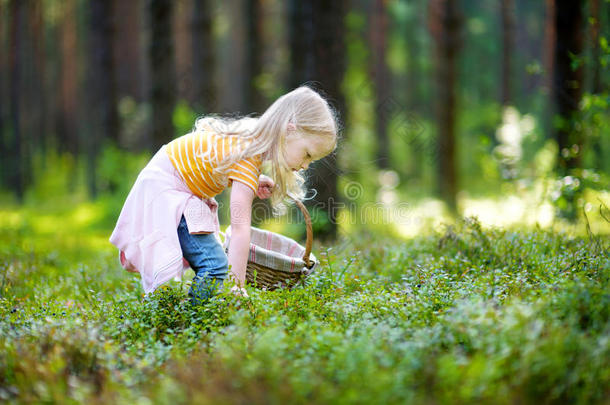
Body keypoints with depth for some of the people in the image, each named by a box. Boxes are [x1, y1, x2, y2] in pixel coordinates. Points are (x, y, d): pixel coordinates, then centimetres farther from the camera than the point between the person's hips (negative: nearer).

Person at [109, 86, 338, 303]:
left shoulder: (253, 135, -2)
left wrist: (253, 182, -1)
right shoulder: (247, 159, -30)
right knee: (216, 268, -19)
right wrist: (237, 287, -35)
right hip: (163, 190, -10)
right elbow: (240, 228, -34)